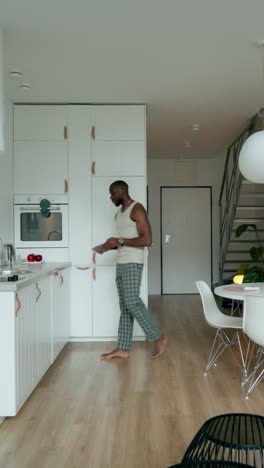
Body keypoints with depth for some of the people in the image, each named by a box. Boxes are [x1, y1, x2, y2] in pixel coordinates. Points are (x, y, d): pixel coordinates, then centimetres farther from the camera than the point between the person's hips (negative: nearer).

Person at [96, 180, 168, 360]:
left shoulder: (137, 209, -10)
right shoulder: (119, 214, 19)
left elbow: (147, 240, -18)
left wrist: (120, 241, -17)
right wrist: (111, 246, 8)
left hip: (133, 263, -9)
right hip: (121, 263, 9)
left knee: (132, 302, -13)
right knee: (124, 305, 8)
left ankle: (159, 338, 1)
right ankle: (123, 348, 11)